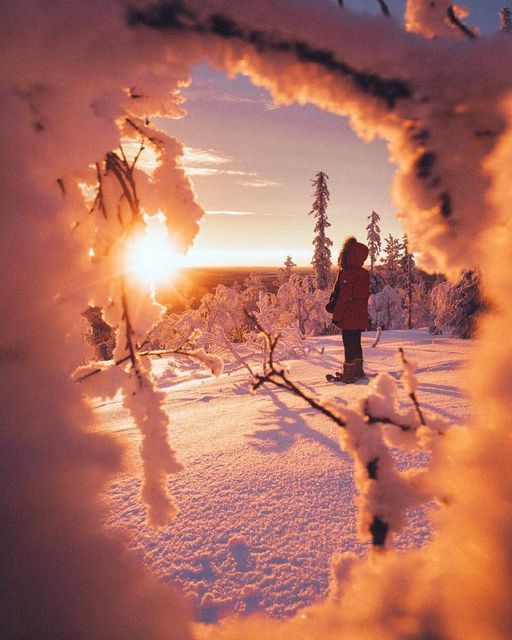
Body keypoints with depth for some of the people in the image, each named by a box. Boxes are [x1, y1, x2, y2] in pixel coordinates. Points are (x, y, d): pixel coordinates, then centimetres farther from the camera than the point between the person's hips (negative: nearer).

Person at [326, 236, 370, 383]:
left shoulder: (347, 273, -18)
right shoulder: (364, 273, 7)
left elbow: (344, 297, -19)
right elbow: (364, 295, 12)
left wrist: (336, 316, -13)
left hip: (348, 317, -8)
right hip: (361, 317, 8)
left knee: (349, 344, 0)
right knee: (356, 343, 18)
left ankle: (349, 374, 7)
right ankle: (358, 371, 28)